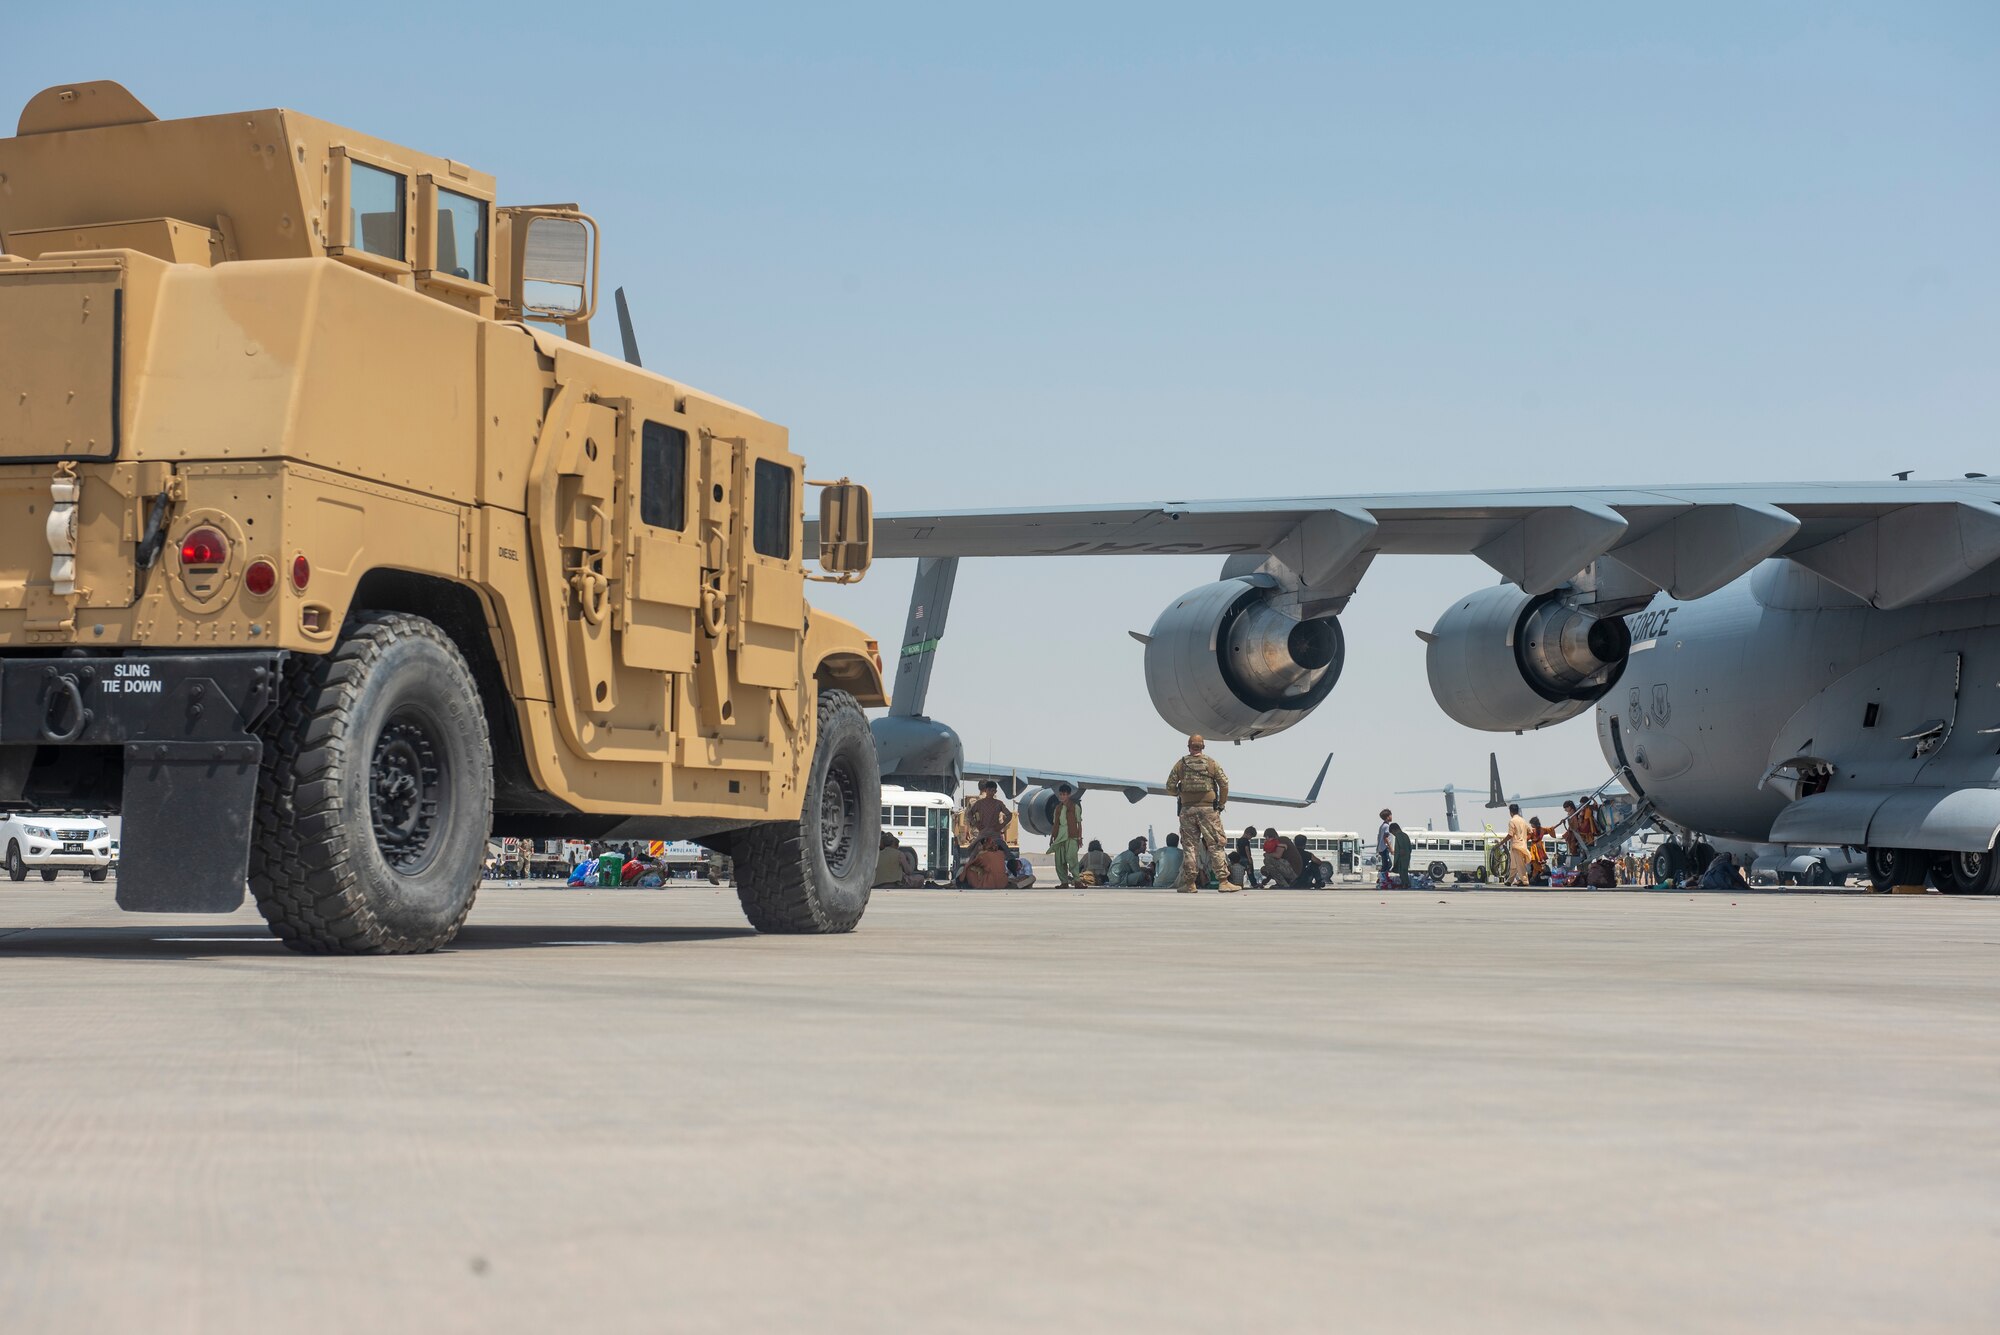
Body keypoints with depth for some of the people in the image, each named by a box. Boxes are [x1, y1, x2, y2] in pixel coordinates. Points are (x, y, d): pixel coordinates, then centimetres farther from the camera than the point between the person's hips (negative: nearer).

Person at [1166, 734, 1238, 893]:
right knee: (1215, 845, 0)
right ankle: (1224, 881, -5)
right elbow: (1224, 784, -2)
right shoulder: (1212, 764, 2)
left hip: (1187, 810, 1)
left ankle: (1189, 884, 5)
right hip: (1208, 809, -1)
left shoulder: (1180, 764, 4)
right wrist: (1222, 803, 11)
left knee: (1189, 846, 6)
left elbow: (1170, 787, 3)